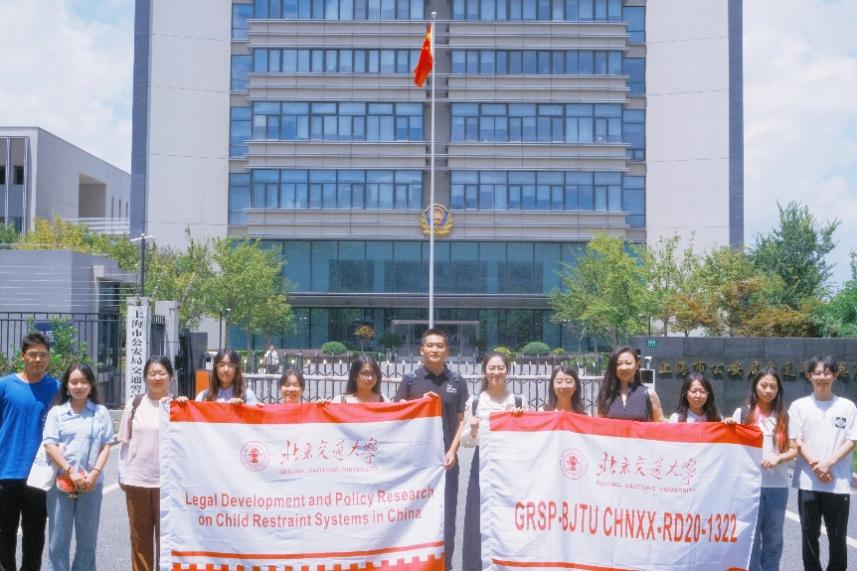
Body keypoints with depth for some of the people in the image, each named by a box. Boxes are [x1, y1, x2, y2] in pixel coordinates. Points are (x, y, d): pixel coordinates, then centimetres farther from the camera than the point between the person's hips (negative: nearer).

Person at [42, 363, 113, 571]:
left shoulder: (101, 412, 7)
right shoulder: (56, 412, 6)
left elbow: (106, 446, 4)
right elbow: (49, 445, -2)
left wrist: (94, 473, -10)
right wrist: (70, 471, -12)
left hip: (91, 483, 0)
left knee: (87, 538, 6)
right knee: (58, 539, 3)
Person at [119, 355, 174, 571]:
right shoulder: (134, 403, 7)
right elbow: (125, 442, 10)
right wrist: (122, 475, 6)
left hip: (167, 482, -2)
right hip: (137, 480, 2)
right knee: (140, 536, 10)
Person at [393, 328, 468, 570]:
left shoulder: (457, 381, 6)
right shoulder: (410, 379, 3)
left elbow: (461, 421, 6)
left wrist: (452, 451, -5)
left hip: (445, 458, 1)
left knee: (445, 514, 3)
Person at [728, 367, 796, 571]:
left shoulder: (784, 416, 7)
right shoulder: (742, 413, 3)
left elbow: (794, 450, 6)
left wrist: (778, 458, -13)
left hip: (778, 486, 2)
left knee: (773, 539, 9)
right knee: (751, 537, 3)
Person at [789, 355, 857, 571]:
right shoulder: (799, 406, 5)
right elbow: (796, 442, 0)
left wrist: (829, 464, -12)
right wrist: (815, 465, -12)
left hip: (839, 482, 0)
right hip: (808, 481, 0)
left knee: (837, 537, 5)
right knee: (809, 534, 7)